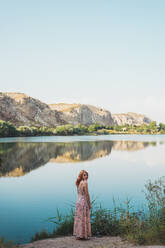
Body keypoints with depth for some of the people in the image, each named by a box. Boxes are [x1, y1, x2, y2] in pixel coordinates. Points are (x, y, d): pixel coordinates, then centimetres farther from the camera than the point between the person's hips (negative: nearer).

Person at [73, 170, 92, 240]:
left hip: (78, 202, 8)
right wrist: (89, 204, -8)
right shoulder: (85, 183, -14)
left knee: (79, 219, 12)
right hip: (84, 202, -8)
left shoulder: (78, 183, 9)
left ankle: (78, 235, 18)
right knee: (84, 219, 1)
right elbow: (87, 194, -14)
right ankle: (84, 235, 7)